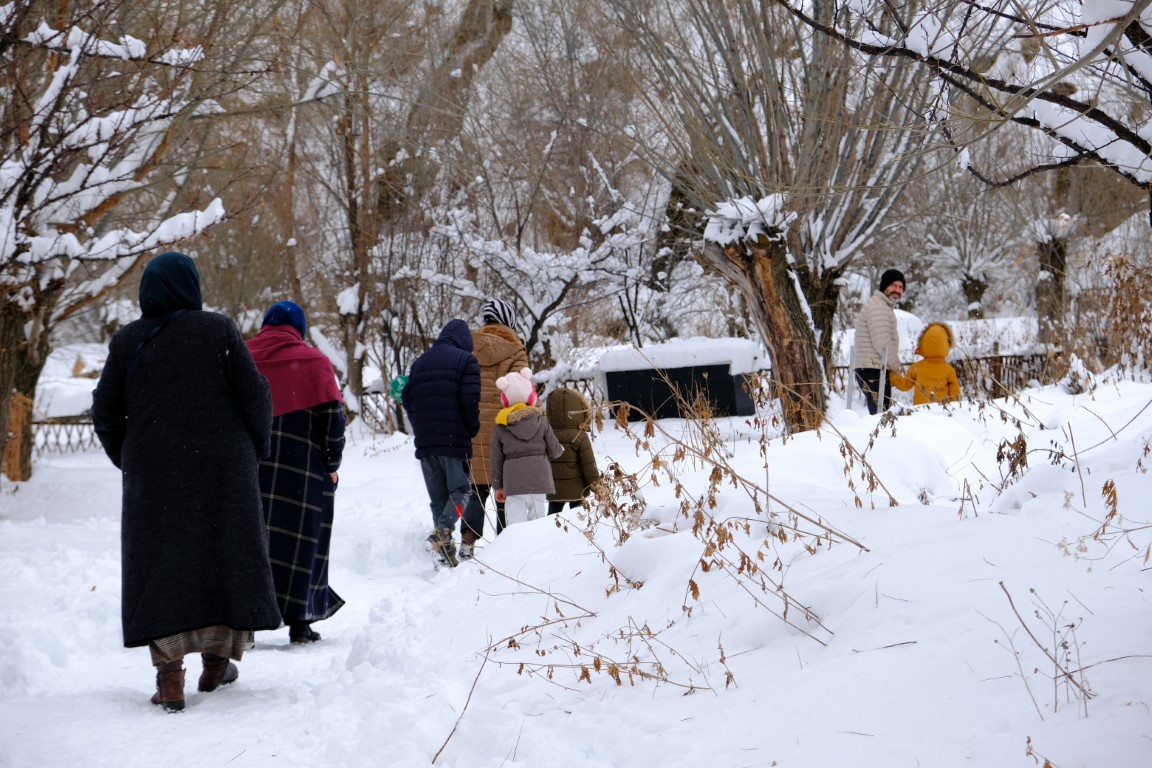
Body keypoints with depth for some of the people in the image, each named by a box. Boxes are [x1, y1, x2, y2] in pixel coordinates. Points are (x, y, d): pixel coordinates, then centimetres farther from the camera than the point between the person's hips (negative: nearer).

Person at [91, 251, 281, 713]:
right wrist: (254, 450, 9)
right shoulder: (218, 331, -4)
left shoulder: (127, 342, 2)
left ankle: (169, 671, -9)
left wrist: (128, 461, 19)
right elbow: (254, 396, -6)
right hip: (222, 469, -1)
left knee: (160, 565, 2)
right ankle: (218, 659, 19)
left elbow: (106, 413, 5)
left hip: (151, 474, 1)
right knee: (223, 554, 13)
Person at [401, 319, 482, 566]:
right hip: (455, 441, -5)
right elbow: (470, 400, -13)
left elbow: (407, 400, 13)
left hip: (424, 442, 5)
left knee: (437, 497, 10)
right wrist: (473, 430, 0)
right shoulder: (465, 360, -2)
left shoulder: (419, 363, 18)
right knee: (460, 489, 2)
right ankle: (444, 529, -24)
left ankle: (444, 548, 4)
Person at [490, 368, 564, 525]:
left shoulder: (500, 427, 2)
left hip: (513, 482, -1)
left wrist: (497, 485, 14)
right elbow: (554, 450, 5)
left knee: (515, 522, -4)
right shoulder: (541, 421, 1)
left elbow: (497, 459, 6)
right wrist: (561, 449, 30)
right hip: (539, 481, 1)